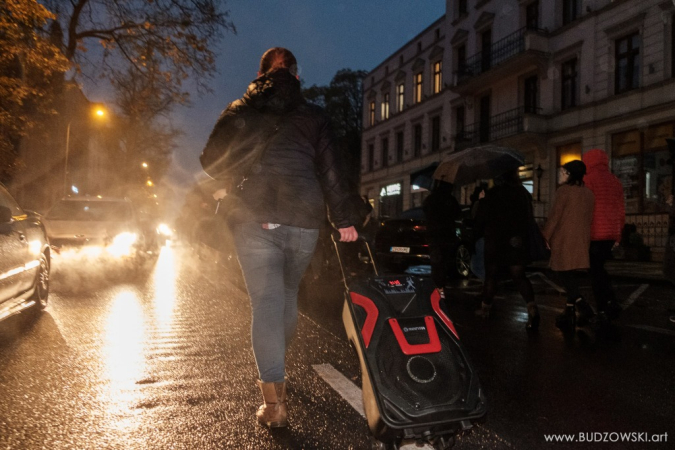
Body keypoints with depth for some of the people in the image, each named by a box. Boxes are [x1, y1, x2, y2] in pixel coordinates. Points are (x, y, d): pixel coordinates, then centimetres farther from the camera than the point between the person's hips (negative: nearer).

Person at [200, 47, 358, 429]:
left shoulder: (239, 111, 11)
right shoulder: (313, 115, 11)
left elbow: (211, 161, 9)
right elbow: (332, 170, 3)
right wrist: (344, 219, 2)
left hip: (254, 219, -1)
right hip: (303, 220, 2)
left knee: (266, 301, -2)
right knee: (288, 295, 19)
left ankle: (275, 401, -7)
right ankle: (278, 367, 37)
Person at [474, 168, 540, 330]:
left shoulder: (492, 195, -10)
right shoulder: (524, 193, 3)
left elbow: (480, 220, -4)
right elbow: (529, 218, 10)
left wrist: (483, 231, 15)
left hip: (495, 242, -3)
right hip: (517, 242, 3)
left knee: (491, 276, 10)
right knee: (519, 276, 6)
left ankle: (485, 308, 23)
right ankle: (532, 307, -14)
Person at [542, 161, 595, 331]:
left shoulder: (564, 190, -9)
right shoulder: (588, 193, 10)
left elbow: (554, 216, -11)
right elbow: (589, 218, 12)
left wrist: (545, 237, -5)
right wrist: (583, 236, 19)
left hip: (563, 239, -6)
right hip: (581, 239, 7)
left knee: (564, 273, -2)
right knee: (571, 274, 11)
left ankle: (581, 303, -19)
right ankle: (570, 313, 14)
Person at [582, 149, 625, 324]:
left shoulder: (588, 180, -7)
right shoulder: (615, 181, 14)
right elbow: (621, 211, 15)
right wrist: (618, 236, 20)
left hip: (594, 234, -6)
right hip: (611, 233, 6)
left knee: (596, 272, 1)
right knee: (600, 268, 18)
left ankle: (604, 309, 3)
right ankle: (610, 304, 13)